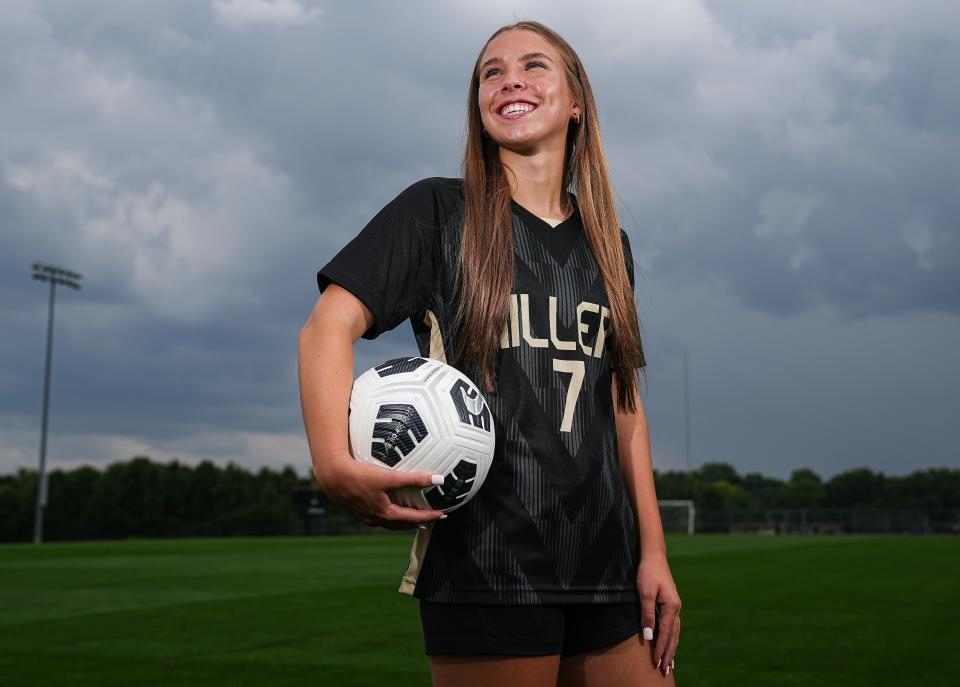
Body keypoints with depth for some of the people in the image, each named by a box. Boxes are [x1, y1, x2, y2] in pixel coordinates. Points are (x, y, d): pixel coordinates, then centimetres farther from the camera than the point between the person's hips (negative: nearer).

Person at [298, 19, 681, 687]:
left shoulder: (607, 244, 14)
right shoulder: (439, 210, 0)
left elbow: (624, 403, 14)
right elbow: (330, 325, -11)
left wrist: (653, 551, 8)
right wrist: (336, 463, -29)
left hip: (606, 563, 5)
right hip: (487, 566, -5)